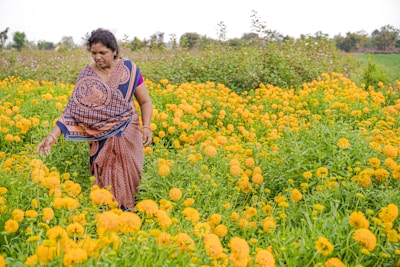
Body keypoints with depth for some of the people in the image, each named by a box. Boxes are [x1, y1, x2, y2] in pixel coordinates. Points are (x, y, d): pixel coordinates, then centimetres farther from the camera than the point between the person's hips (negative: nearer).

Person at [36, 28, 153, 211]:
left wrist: (146, 127, -14)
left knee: (127, 177, 5)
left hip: (128, 136, 0)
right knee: (104, 182, 4)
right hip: (101, 139, 0)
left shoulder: (129, 69, -5)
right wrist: (53, 135, -24)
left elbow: (145, 102, 2)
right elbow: (74, 108, -12)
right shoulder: (87, 76, -7)